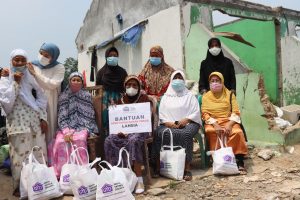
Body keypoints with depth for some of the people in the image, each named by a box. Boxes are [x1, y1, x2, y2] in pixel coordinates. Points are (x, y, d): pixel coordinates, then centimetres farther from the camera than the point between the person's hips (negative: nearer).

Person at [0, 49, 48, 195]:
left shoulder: (31, 78, 10)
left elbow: (42, 98, 10)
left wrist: (43, 118, 2)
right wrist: (15, 82, -11)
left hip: (35, 120, 3)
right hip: (17, 122, -3)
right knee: (20, 155, -2)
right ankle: (19, 187, 12)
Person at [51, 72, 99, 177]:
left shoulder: (87, 96, 9)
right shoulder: (63, 96, 11)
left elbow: (89, 116, 3)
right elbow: (62, 117, 3)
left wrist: (75, 131, -11)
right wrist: (66, 131, -15)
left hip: (82, 126, -1)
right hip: (66, 127, 2)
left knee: (79, 140, -34)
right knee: (60, 141, -29)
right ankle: (61, 171, -21)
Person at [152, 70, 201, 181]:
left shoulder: (190, 95, 17)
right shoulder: (166, 97, 21)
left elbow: (196, 112, 4)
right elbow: (161, 114, 9)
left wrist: (185, 120, -14)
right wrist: (169, 123, -11)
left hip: (188, 123, -1)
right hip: (168, 124, 2)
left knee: (185, 134, -36)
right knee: (159, 134, -30)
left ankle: (187, 169, -32)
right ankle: (158, 166, -25)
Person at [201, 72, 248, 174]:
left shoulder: (229, 94, 11)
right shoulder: (206, 96, 11)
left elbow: (236, 112, 2)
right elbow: (205, 114, -1)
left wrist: (229, 125, -17)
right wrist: (215, 125, -18)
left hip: (228, 121, 0)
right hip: (212, 122, 0)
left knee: (237, 132, -31)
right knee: (210, 131, -35)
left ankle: (239, 161, -22)